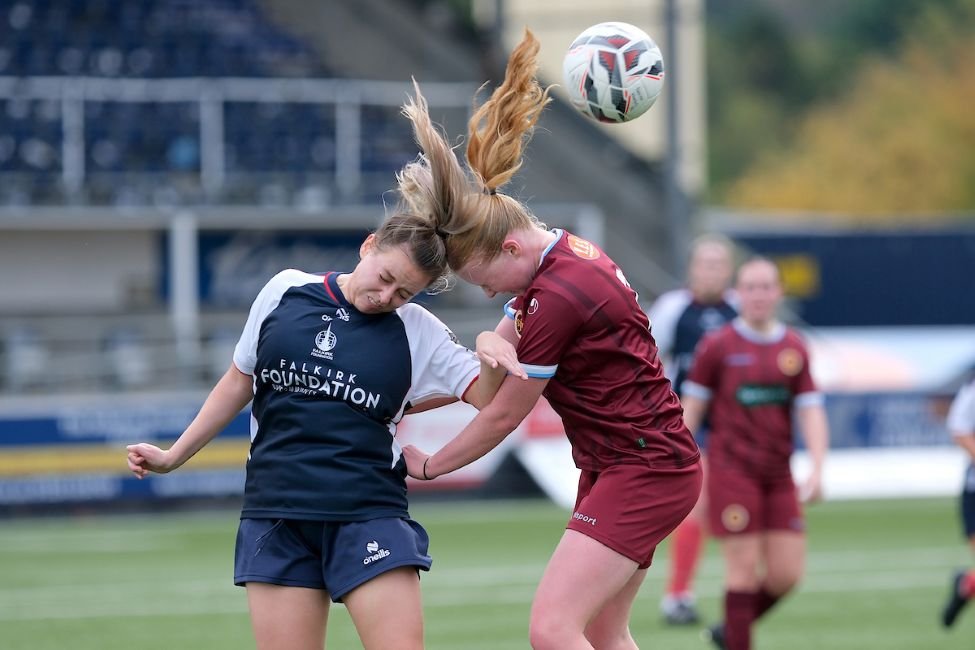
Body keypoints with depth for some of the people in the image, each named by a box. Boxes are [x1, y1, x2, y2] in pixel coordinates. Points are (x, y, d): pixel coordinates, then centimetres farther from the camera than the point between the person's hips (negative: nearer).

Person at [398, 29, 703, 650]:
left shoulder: (556, 298, -22)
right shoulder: (563, 252, 7)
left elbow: (502, 416, -11)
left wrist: (430, 465, 4)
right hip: (619, 465, 11)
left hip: (645, 470, -11)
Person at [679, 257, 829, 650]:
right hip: (731, 470, -4)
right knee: (744, 568, -8)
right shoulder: (718, 345, -1)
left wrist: (817, 469, -6)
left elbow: (810, 412, 6)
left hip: (778, 475, 4)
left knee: (786, 574, 1)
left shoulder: (794, 349, 8)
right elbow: (690, 408, 3)